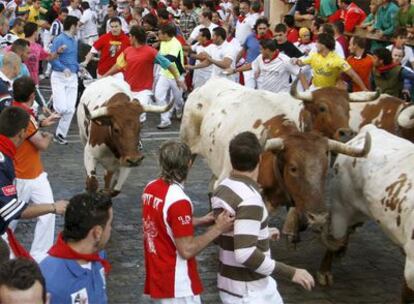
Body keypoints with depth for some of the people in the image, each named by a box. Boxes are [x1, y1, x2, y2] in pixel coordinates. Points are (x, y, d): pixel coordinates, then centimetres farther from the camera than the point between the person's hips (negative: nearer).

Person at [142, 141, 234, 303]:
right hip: (178, 287, -9)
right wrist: (217, 229, -15)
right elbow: (187, 250, -22)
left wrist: (202, 220, 13)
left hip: (157, 278, 9)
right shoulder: (179, 200, -24)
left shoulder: (150, 188, 2)